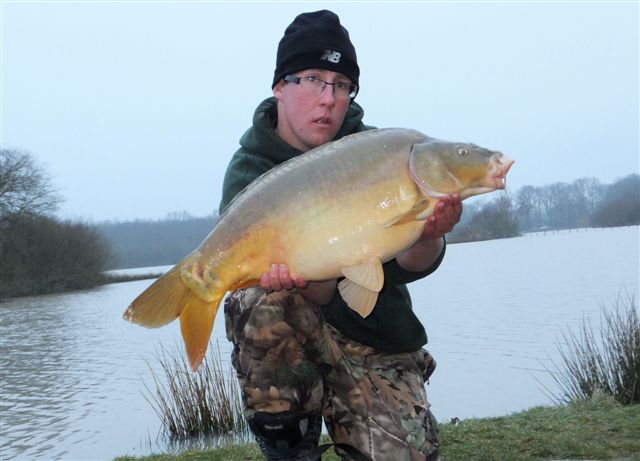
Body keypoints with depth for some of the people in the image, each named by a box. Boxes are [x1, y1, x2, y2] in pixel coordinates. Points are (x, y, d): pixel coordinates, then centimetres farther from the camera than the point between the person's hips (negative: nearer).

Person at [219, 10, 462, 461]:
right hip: (295, 338, -1)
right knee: (261, 301, -32)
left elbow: (405, 267, -14)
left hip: (379, 347, 2)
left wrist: (428, 235, -36)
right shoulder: (249, 173, -10)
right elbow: (320, 294, -21)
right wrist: (304, 277, -45)